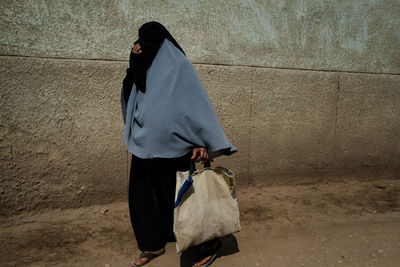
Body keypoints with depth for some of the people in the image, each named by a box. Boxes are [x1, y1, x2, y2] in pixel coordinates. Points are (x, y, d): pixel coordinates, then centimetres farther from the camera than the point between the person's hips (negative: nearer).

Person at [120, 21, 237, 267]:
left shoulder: (179, 65, -9)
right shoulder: (146, 67, 12)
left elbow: (197, 103, -14)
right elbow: (129, 95, 12)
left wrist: (202, 142, -20)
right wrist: (134, 63, -1)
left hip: (173, 148, -7)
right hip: (146, 148, 7)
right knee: (145, 195, 13)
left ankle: (209, 244, 24)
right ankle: (154, 245, 31)